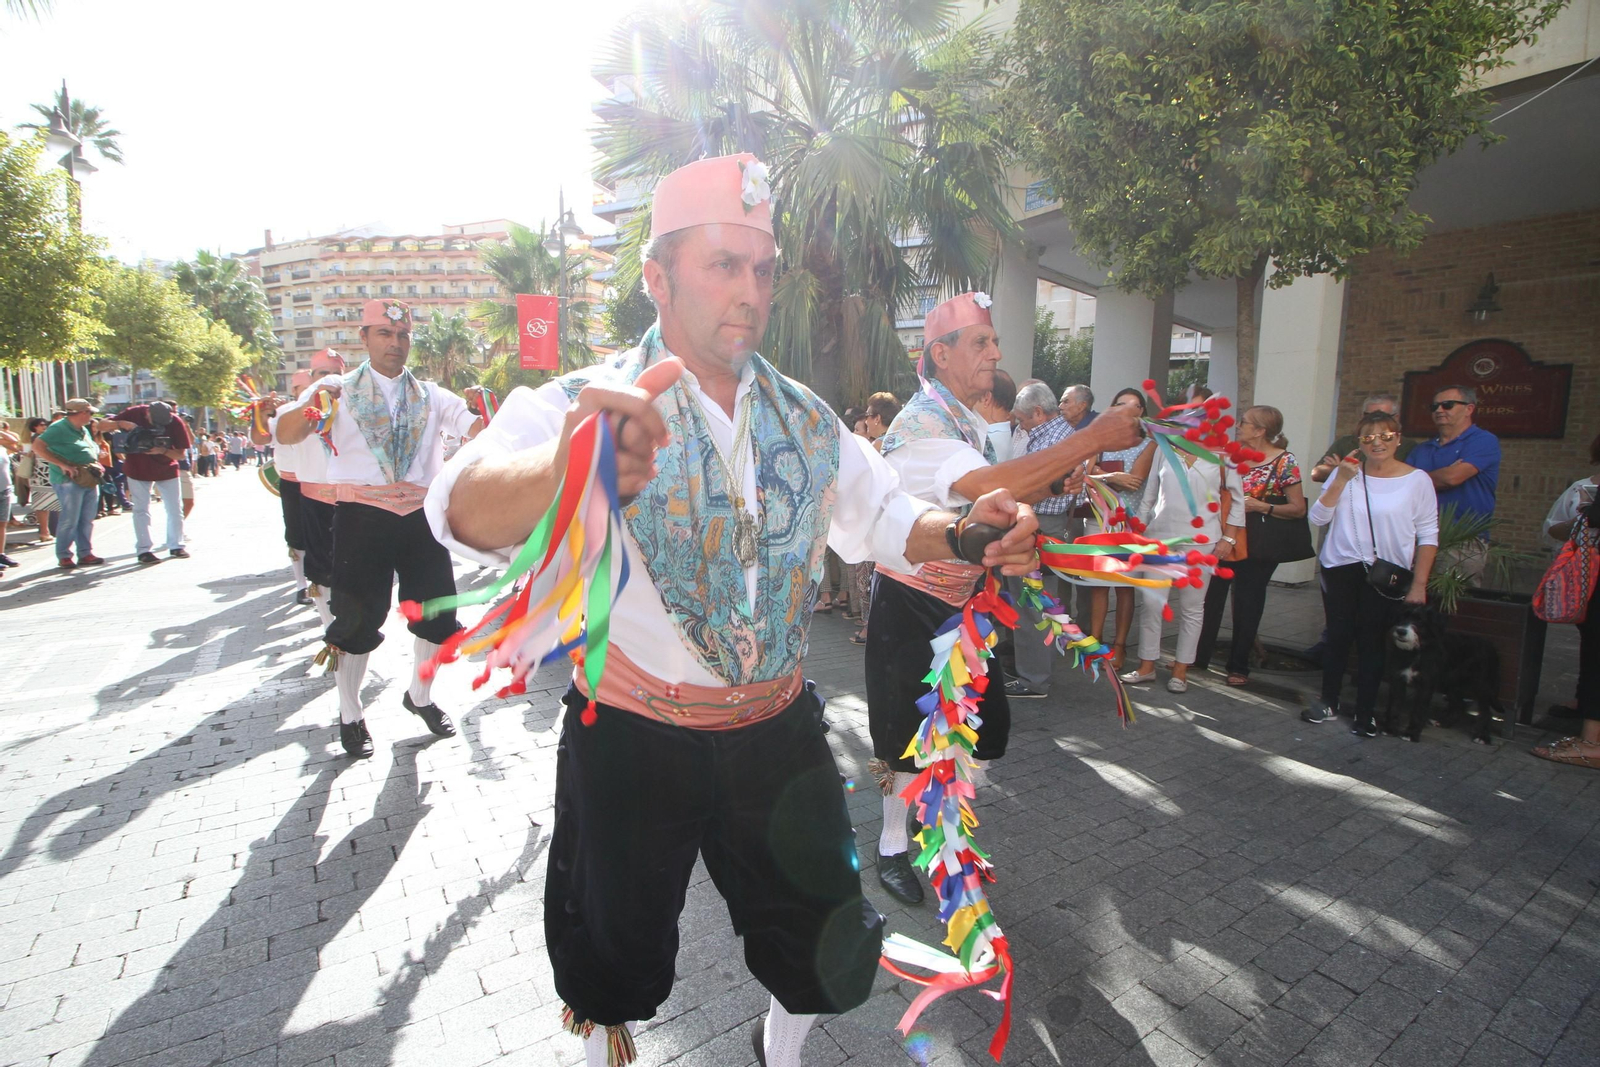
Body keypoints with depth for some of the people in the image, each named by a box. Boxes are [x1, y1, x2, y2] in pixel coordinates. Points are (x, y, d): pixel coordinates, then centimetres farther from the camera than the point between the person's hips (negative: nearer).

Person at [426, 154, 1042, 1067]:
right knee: (617, 957, 20)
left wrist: (964, 530, -17)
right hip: (632, 740, -3)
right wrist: (565, 469, -57)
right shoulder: (584, 405, -15)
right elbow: (468, 513, -33)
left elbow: (887, 518, 6)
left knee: (825, 950, 20)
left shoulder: (806, 420, 1)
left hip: (776, 731, 4)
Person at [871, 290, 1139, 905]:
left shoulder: (972, 423, 9)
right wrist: (1093, 438, -36)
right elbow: (990, 488, -38)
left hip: (961, 598, 8)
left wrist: (1058, 481, -4)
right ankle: (892, 846, 28)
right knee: (909, 732, 4)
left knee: (986, 723, 12)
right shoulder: (920, 424, -22)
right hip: (910, 604, -8)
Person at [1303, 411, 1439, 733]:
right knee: (1338, 637, 9)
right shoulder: (1346, 473, 2)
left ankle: (1366, 712, 16)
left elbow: (1428, 535, 0)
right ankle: (1328, 703, 22)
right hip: (1341, 569, 1)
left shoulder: (1417, 480, -1)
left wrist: (1419, 584, -4)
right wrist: (1341, 480, -15)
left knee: (1372, 642, 3)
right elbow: (1317, 518, -6)